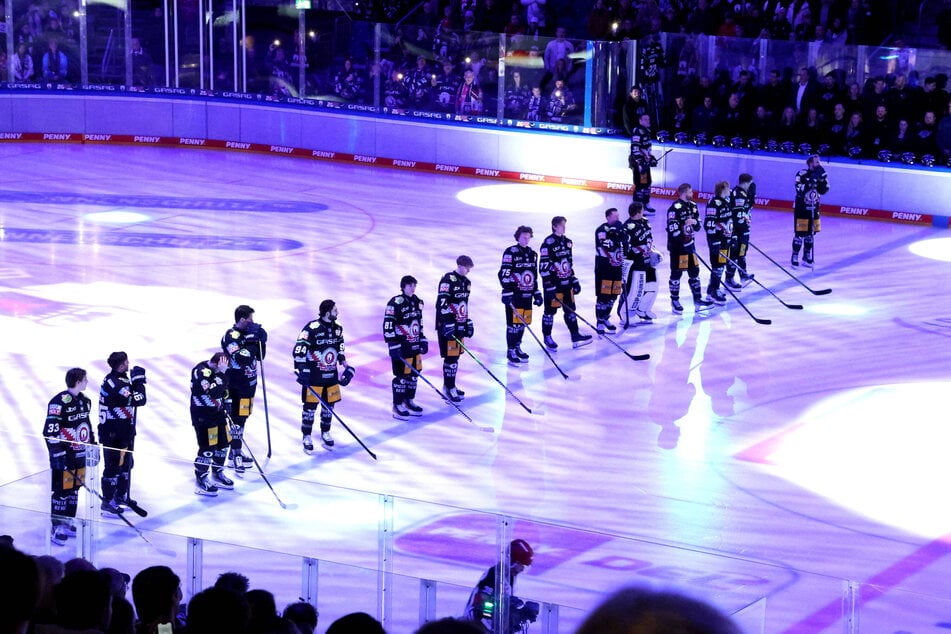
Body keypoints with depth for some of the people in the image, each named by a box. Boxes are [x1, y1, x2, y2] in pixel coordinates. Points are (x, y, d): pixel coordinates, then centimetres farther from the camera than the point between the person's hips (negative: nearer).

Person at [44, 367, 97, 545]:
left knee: (74, 489, 14)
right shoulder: (59, 402, -20)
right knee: (61, 491, -4)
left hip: (80, 455, 8)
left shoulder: (85, 401, 9)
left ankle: (68, 523, 24)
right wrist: (58, 454, -22)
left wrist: (93, 446, 20)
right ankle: (56, 529, 3)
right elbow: (50, 431, -21)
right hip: (64, 456, -8)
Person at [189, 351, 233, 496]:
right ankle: (201, 482, 2)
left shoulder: (217, 371, 5)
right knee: (207, 448, -8)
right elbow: (213, 392, -33)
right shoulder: (201, 371, -22)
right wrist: (221, 373, -33)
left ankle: (217, 475, 33)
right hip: (202, 415, -9)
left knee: (223, 443, 15)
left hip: (217, 412, 9)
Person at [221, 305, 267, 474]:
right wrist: (252, 341, -26)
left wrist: (261, 341, -2)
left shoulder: (249, 334, 10)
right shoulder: (231, 336, -17)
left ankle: (237, 452, 25)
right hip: (235, 386, -9)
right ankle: (235, 456, -9)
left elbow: (259, 357, 14)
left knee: (242, 417, 15)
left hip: (248, 383, 9)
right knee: (236, 419, -10)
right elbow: (240, 358, -30)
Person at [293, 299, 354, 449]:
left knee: (329, 406, 12)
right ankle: (306, 436, 11)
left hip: (331, 375, 6)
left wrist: (347, 368, 16)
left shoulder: (337, 329, 5)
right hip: (313, 376, -6)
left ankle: (325, 433, 28)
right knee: (310, 407, 0)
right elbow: (299, 350, -16)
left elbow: (340, 350, 19)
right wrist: (301, 371, -21)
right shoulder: (312, 329, -17)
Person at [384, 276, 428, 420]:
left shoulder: (418, 302, 10)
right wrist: (393, 345, -20)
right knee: (401, 376, -4)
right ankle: (397, 407, 5)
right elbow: (388, 325, -17)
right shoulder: (396, 303, -15)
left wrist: (423, 340, 19)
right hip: (401, 347, -8)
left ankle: (409, 402, 27)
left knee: (413, 374, 12)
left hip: (415, 347, 8)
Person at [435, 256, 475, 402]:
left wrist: (468, 322, 22)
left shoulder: (466, 282, 12)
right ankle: (449, 389, -4)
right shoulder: (448, 280, -16)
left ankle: (449, 385, 24)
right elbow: (442, 304, -22)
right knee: (450, 356, -8)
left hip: (459, 325, 9)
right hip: (447, 325, -9)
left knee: (455, 355, 13)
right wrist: (448, 324, -26)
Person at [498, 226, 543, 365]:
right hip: (514, 295, -7)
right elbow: (504, 274, -13)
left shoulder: (532, 254, 13)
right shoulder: (510, 253, -10)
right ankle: (511, 351, 1)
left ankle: (517, 347, 25)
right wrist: (507, 293, -19)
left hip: (527, 295, 7)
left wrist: (537, 293, 18)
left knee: (523, 322, 10)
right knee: (513, 322, -6)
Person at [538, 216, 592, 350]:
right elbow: (543, 267, -18)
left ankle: (576, 338, 12)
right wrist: (549, 287, -21)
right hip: (553, 284, -7)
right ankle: (547, 338, 15)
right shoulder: (548, 244, -16)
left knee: (570, 310, 9)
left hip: (566, 283, 7)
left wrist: (574, 280, 17)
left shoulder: (567, 242, 10)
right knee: (550, 311, 4)